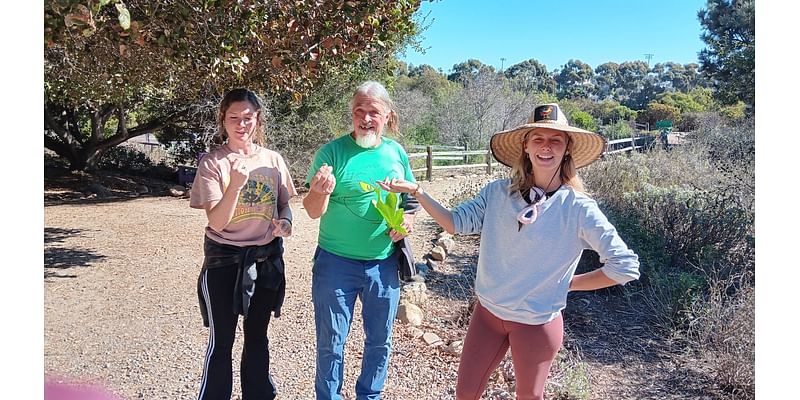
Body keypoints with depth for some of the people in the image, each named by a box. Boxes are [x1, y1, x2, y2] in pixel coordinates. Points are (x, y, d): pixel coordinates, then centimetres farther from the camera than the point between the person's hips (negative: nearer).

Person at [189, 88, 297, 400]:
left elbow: (284, 204, 10)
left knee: (257, 337, 18)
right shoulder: (212, 163, -10)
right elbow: (216, 223, -16)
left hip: (266, 258, 3)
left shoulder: (273, 160, -1)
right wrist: (236, 183, -29)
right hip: (224, 259, -3)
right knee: (221, 341, 6)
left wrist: (284, 222, -12)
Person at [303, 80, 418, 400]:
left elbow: (410, 198, 15)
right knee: (331, 341, 11)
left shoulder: (397, 153, 2)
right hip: (336, 262, -3)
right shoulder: (332, 152, -10)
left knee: (380, 340, 17)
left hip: (384, 263, 4)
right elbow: (313, 211, -10)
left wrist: (408, 219, -7)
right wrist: (320, 193, -32)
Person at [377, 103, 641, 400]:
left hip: (537, 323, -2)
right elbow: (456, 222, -4)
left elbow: (625, 266, -13)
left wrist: (567, 284, -8)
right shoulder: (498, 192, -7)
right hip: (487, 312, 3)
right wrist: (416, 191, -15)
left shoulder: (578, 208, -16)